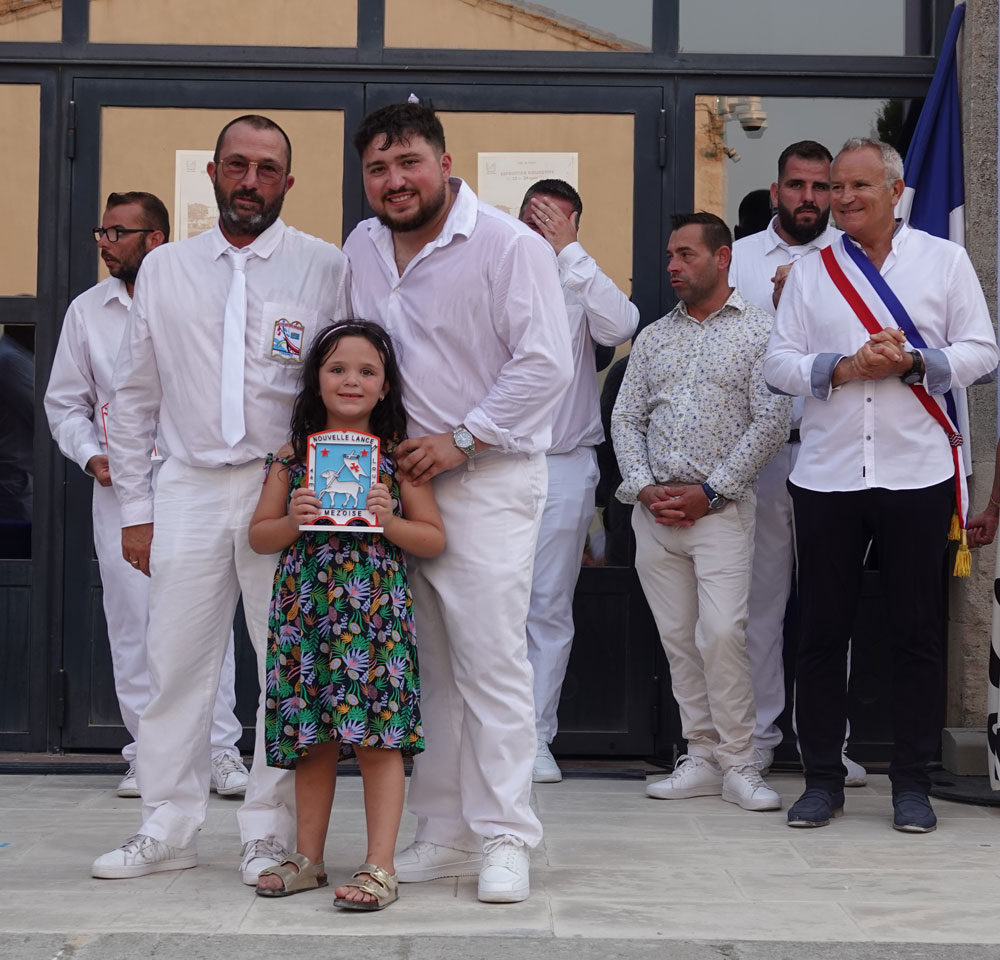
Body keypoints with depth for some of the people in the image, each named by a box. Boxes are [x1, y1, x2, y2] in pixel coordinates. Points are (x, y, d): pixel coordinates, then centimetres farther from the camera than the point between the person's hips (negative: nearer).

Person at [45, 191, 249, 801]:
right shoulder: (87, 311, 12)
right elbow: (65, 402, 16)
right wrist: (91, 456, 0)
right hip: (120, 485, 3)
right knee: (132, 621, 2)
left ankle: (220, 749, 3)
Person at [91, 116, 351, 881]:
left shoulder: (325, 267, 3)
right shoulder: (164, 268, 10)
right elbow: (135, 397, 13)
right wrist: (135, 507, 9)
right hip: (190, 488, 2)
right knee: (176, 662, 4)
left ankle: (272, 831, 13)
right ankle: (167, 830, 15)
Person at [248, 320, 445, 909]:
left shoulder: (399, 454, 2)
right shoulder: (293, 455, 9)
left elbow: (435, 539, 3)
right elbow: (258, 535, 12)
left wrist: (388, 520, -14)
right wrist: (292, 522, -8)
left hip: (376, 611, -3)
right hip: (305, 611, 3)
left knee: (378, 737, -5)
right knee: (312, 738, 9)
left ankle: (381, 866, 0)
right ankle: (308, 858, 21)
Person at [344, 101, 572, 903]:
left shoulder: (509, 246, -8)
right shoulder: (363, 248, 13)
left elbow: (545, 364, -13)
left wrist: (461, 441, -14)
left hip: (487, 480, -6)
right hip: (397, 479, 6)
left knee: (493, 660, -8)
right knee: (427, 666, 9)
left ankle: (504, 842, 0)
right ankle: (444, 835, 17)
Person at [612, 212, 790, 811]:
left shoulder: (759, 330, 1)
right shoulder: (653, 338, 16)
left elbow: (771, 423, -6)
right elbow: (626, 419, 14)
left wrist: (709, 492, -10)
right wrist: (645, 487, -3)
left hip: (721, 507, -5)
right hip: (653, 509, 5)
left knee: (722, 632, -15)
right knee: (677, 638, 5)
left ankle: (739, 764, -6)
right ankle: (703, 758, 12)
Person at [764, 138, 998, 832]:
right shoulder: (809, 273, 12)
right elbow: (779, 364, 6)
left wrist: (912, 362, -13)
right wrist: (844, 368, -11)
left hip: (917, 473, -1)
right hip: (827, 476, 2)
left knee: (918, 631, 2)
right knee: (822, 630, 4)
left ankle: (912, 783, 12)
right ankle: (823, 780, 14)